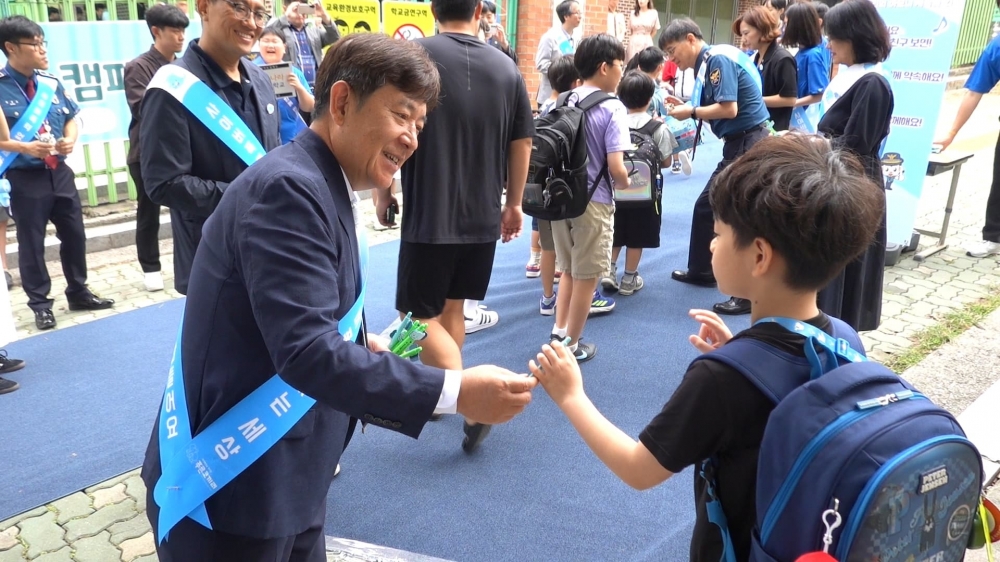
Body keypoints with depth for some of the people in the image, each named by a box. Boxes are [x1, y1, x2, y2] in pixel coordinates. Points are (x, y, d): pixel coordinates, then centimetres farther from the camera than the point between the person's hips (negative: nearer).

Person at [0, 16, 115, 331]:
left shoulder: (50, 83, 4)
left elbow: (72, 117, 13)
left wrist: (70, 139, -6)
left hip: (59, 172, 5)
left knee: (74, 234, 14)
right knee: (31, 243, 6)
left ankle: (78, 293, 31)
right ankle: (40, 304, 20)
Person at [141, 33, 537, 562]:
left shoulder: (320, 187, 9)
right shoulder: (287, 188, -22)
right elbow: (306, 352, -30)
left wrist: (362, 349, 2)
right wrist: (454, 391, -30)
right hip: (231, 494, -9)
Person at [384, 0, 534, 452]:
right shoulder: (506, 67, 3)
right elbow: (522, 144, 7)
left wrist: (383, 193, 5)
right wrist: (514, 203, 17)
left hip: (430, 215, -5)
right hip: (483, 215, 5)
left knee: (419, 315, 4)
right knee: (451, 306, 18)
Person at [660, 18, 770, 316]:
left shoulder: (718, 58, -15)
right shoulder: (708, 63, 12)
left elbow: (729, 109, -23)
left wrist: (691, 112, -11)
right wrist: (686, 106, 3)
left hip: (748, 144, -10)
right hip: (738, 144, 10)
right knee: (705, 206, 18)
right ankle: (702, 270, 33)